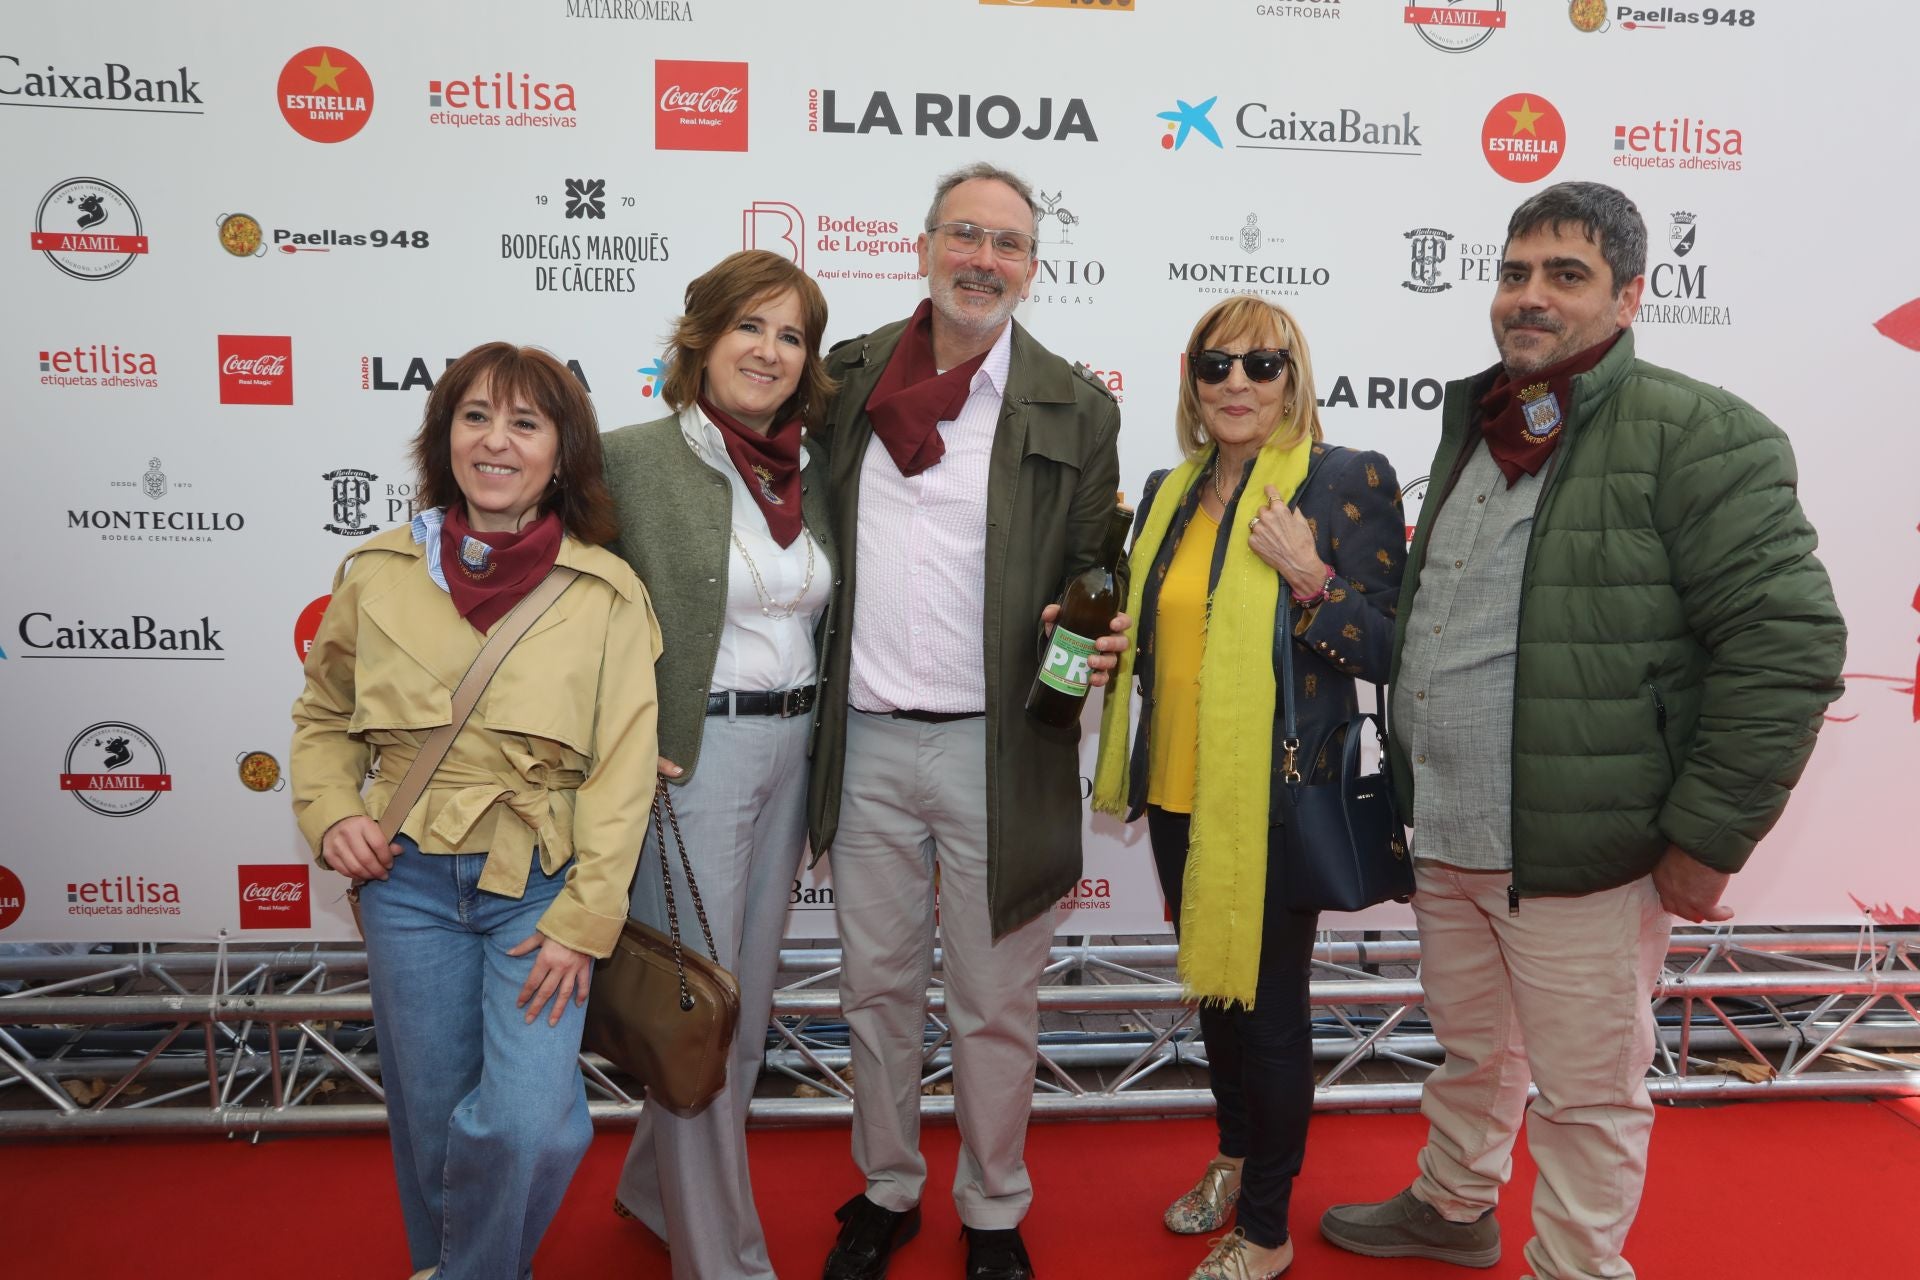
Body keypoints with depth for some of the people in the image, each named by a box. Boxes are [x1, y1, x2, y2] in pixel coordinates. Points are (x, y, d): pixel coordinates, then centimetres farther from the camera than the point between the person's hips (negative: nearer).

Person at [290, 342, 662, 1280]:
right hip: (410, 878, 2)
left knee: (525, 1124, -13)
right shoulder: (378, 573, 1)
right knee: (433, 1120, 9)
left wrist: (584, 921, -11)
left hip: (543, 881, -2)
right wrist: (329, 812, -3)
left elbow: (622, 772, -6)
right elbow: (324, 716, 15)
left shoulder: (607, 592, -5)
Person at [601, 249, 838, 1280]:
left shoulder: (804, 477, 8)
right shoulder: (630, 459, -10)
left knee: (748, 1005, 17)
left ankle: (655, 1190, 40)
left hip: (790, 754, 7)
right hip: (690, 758, -6)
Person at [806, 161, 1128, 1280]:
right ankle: (887, 1190, 37)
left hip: (999, 750, -2)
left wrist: (1096, 631, -18)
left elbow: (1096, 572, 4)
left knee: (995, 1002, 10)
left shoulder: (1076, 407, 1)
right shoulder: (849, 378, 6)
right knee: (877, 987, 16)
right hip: (865, 740, 2)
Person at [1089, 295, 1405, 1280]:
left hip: (1278, 797, -6)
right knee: (1212, 981, 21)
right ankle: (1234, 1157, 45)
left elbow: (1382, 651, -11)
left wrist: (1307, 579, -25)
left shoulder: (1351, 481, -10)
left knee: (1268, 999, 7)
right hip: (1180, 793, 6)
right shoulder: (1169, 493, 8)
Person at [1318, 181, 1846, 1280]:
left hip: (1579, 859, -7)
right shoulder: (1476, 428, 12)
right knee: (1470, 1052, 25)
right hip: (1444, 841, 7)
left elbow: (1788, 643, -16)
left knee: (1586, 1096, 9)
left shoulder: (1696, 435, -12)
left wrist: (1707, 840, -15)